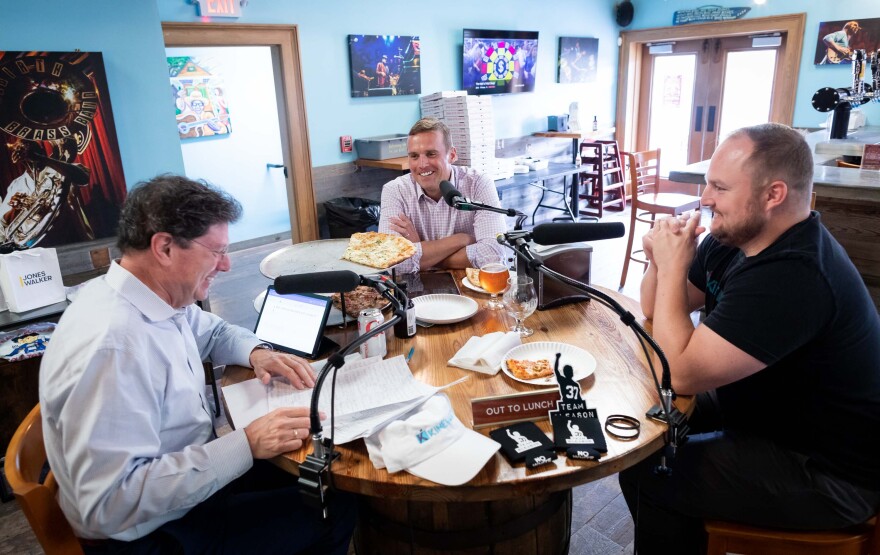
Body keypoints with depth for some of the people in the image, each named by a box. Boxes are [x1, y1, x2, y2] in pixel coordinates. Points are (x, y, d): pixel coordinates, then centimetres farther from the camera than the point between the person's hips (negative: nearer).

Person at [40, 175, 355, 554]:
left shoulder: (159, 297, -5)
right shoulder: (112, 346, -33)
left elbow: (213, 331, 17)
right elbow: (112, 504, -34)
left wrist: (256, 353, -5)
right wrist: (245, 445, -34)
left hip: (192, 472, 8)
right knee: (333, 511, -6)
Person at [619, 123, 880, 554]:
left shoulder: (791, 276, -32)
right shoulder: (733, 239, -2)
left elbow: (683, 374, -31)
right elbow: (656, 310, 7)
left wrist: (673, 265, -25)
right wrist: (659, 262, -14)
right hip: (770, 410, 9)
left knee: (646, 474, -14)